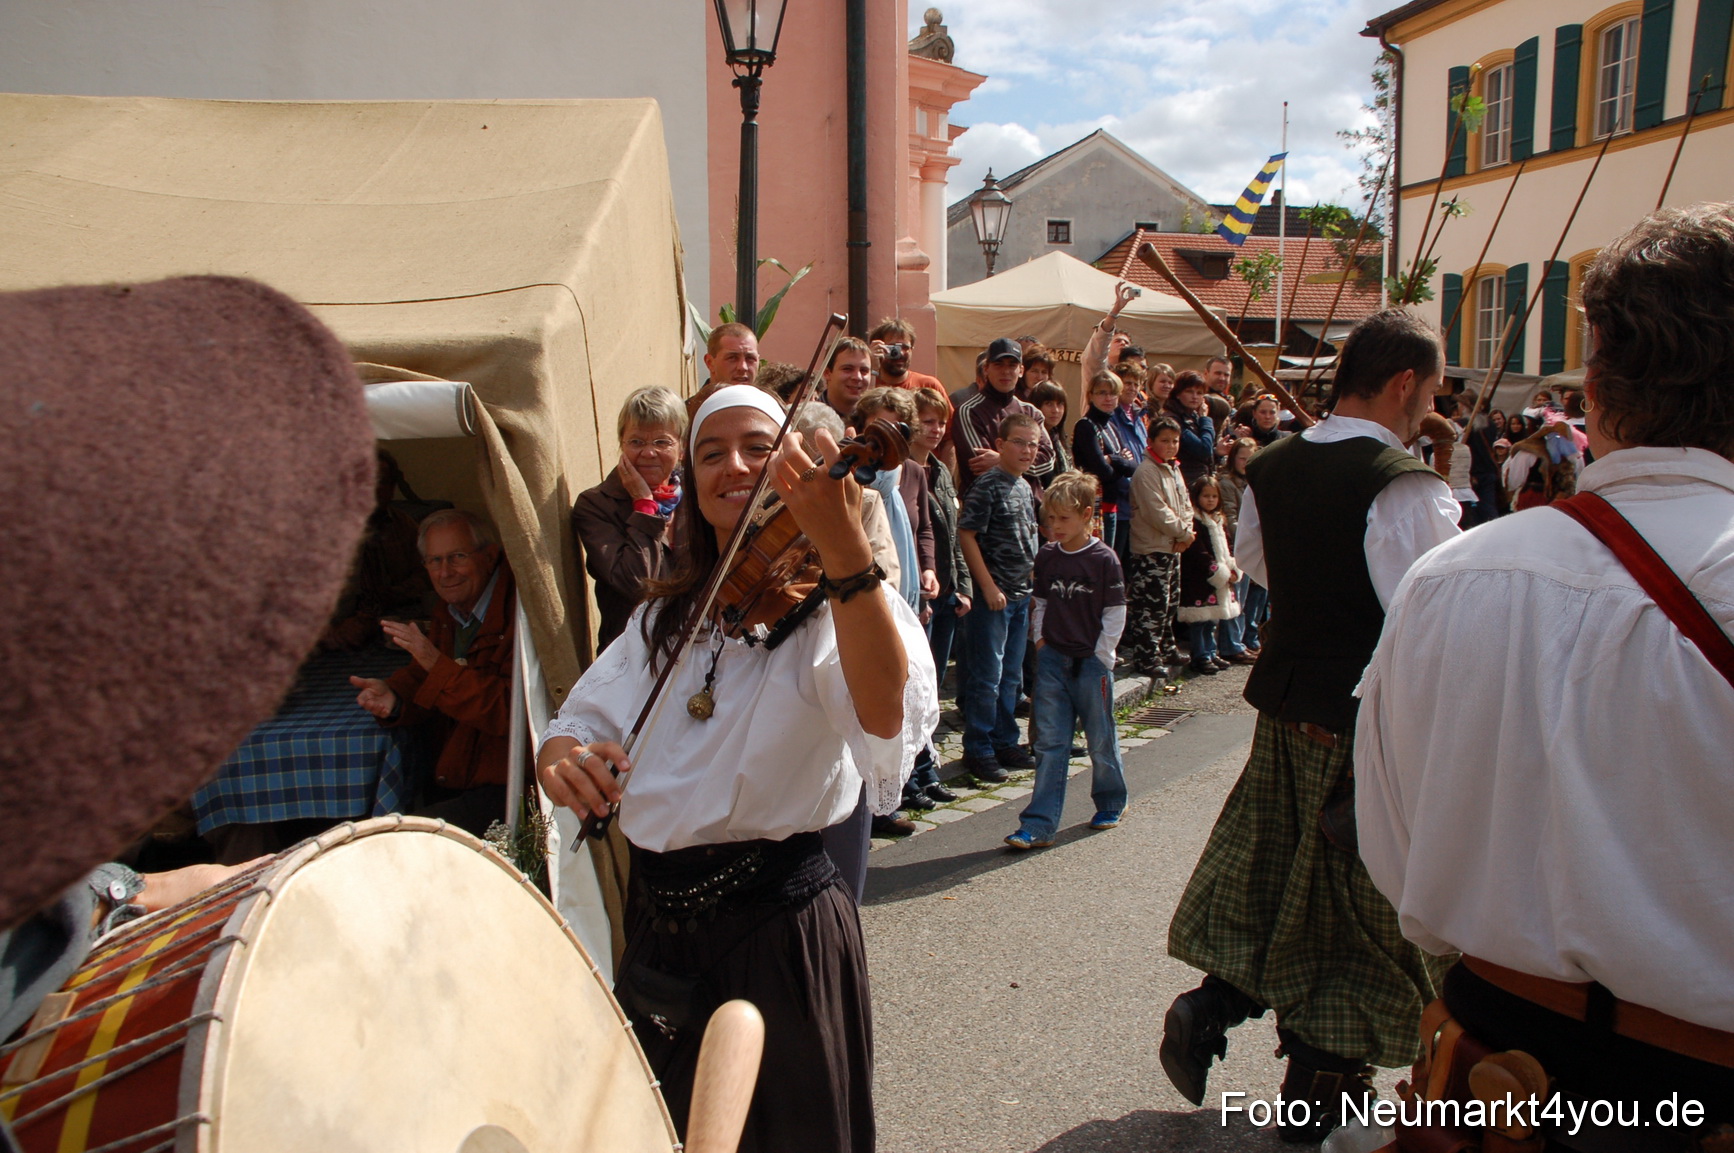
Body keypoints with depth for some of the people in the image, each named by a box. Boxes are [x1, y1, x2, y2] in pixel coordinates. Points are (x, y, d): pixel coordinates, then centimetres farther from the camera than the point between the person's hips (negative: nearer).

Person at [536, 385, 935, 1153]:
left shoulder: (826, 610, -12)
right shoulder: (665, 616, 8)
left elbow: (887, 716, -33)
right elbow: (584, 719, 7)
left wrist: (846, 552, -48)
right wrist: (559, 756, -18)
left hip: (777, 926, -5)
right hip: (657, 924, 6)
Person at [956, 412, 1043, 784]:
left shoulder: (1025, 488, 12)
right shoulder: (987, 485, -12)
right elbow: (966, 534, -16)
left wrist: (1033, 585, 14)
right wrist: (988, 587, -17)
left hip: (1021, 596, 8)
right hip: (993, 595, -8)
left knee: (1011, 676, 15)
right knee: (987, 676, -1)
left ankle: (1005, 743, 26)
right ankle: (978, 750, 8)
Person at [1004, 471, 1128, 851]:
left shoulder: (1103, 559, -10)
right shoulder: (1046, 556, 3)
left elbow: (1116, 613, -8)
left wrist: (1100, 656, -10)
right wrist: (1040, 637, 4)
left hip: (1092, 661, -3)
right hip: (1053, 659, 4)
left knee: (1101, 739, 11)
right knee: (1050, 743, 2)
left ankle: (1110, 804, 34)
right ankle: (1039, 825, 1)